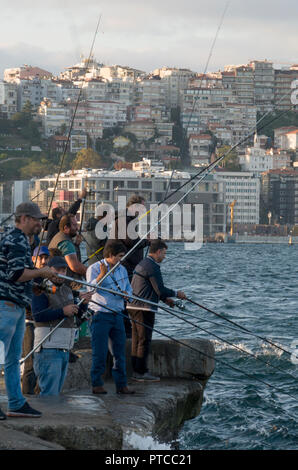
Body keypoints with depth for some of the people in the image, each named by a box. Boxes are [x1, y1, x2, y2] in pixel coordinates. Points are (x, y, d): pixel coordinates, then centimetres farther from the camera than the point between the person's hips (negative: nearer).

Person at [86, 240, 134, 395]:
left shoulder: (122, 270, 14)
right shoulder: (94, 268, -4)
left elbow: (129, 288, 20)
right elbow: (91, 288, -14)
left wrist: (126, 293, -3)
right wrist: (102, 274, -24)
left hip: (117, 315, 6)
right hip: (100, 315, -6)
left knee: (120, 351, 7)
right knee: (99, 352, -4)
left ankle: (121, 384, 13)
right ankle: (97, 384, 4)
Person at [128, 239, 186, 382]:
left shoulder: (142, 264, 19)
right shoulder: (152, 266, -14)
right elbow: (160, 289, -16)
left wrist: (165, 299, 24)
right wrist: (176, 294, 0)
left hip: (134, 306, 10)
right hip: (144, 308, -10)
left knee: (136, 340, 11)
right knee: (144, 340, -6)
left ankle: (136, 371, 15)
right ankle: (142, 372, -4)